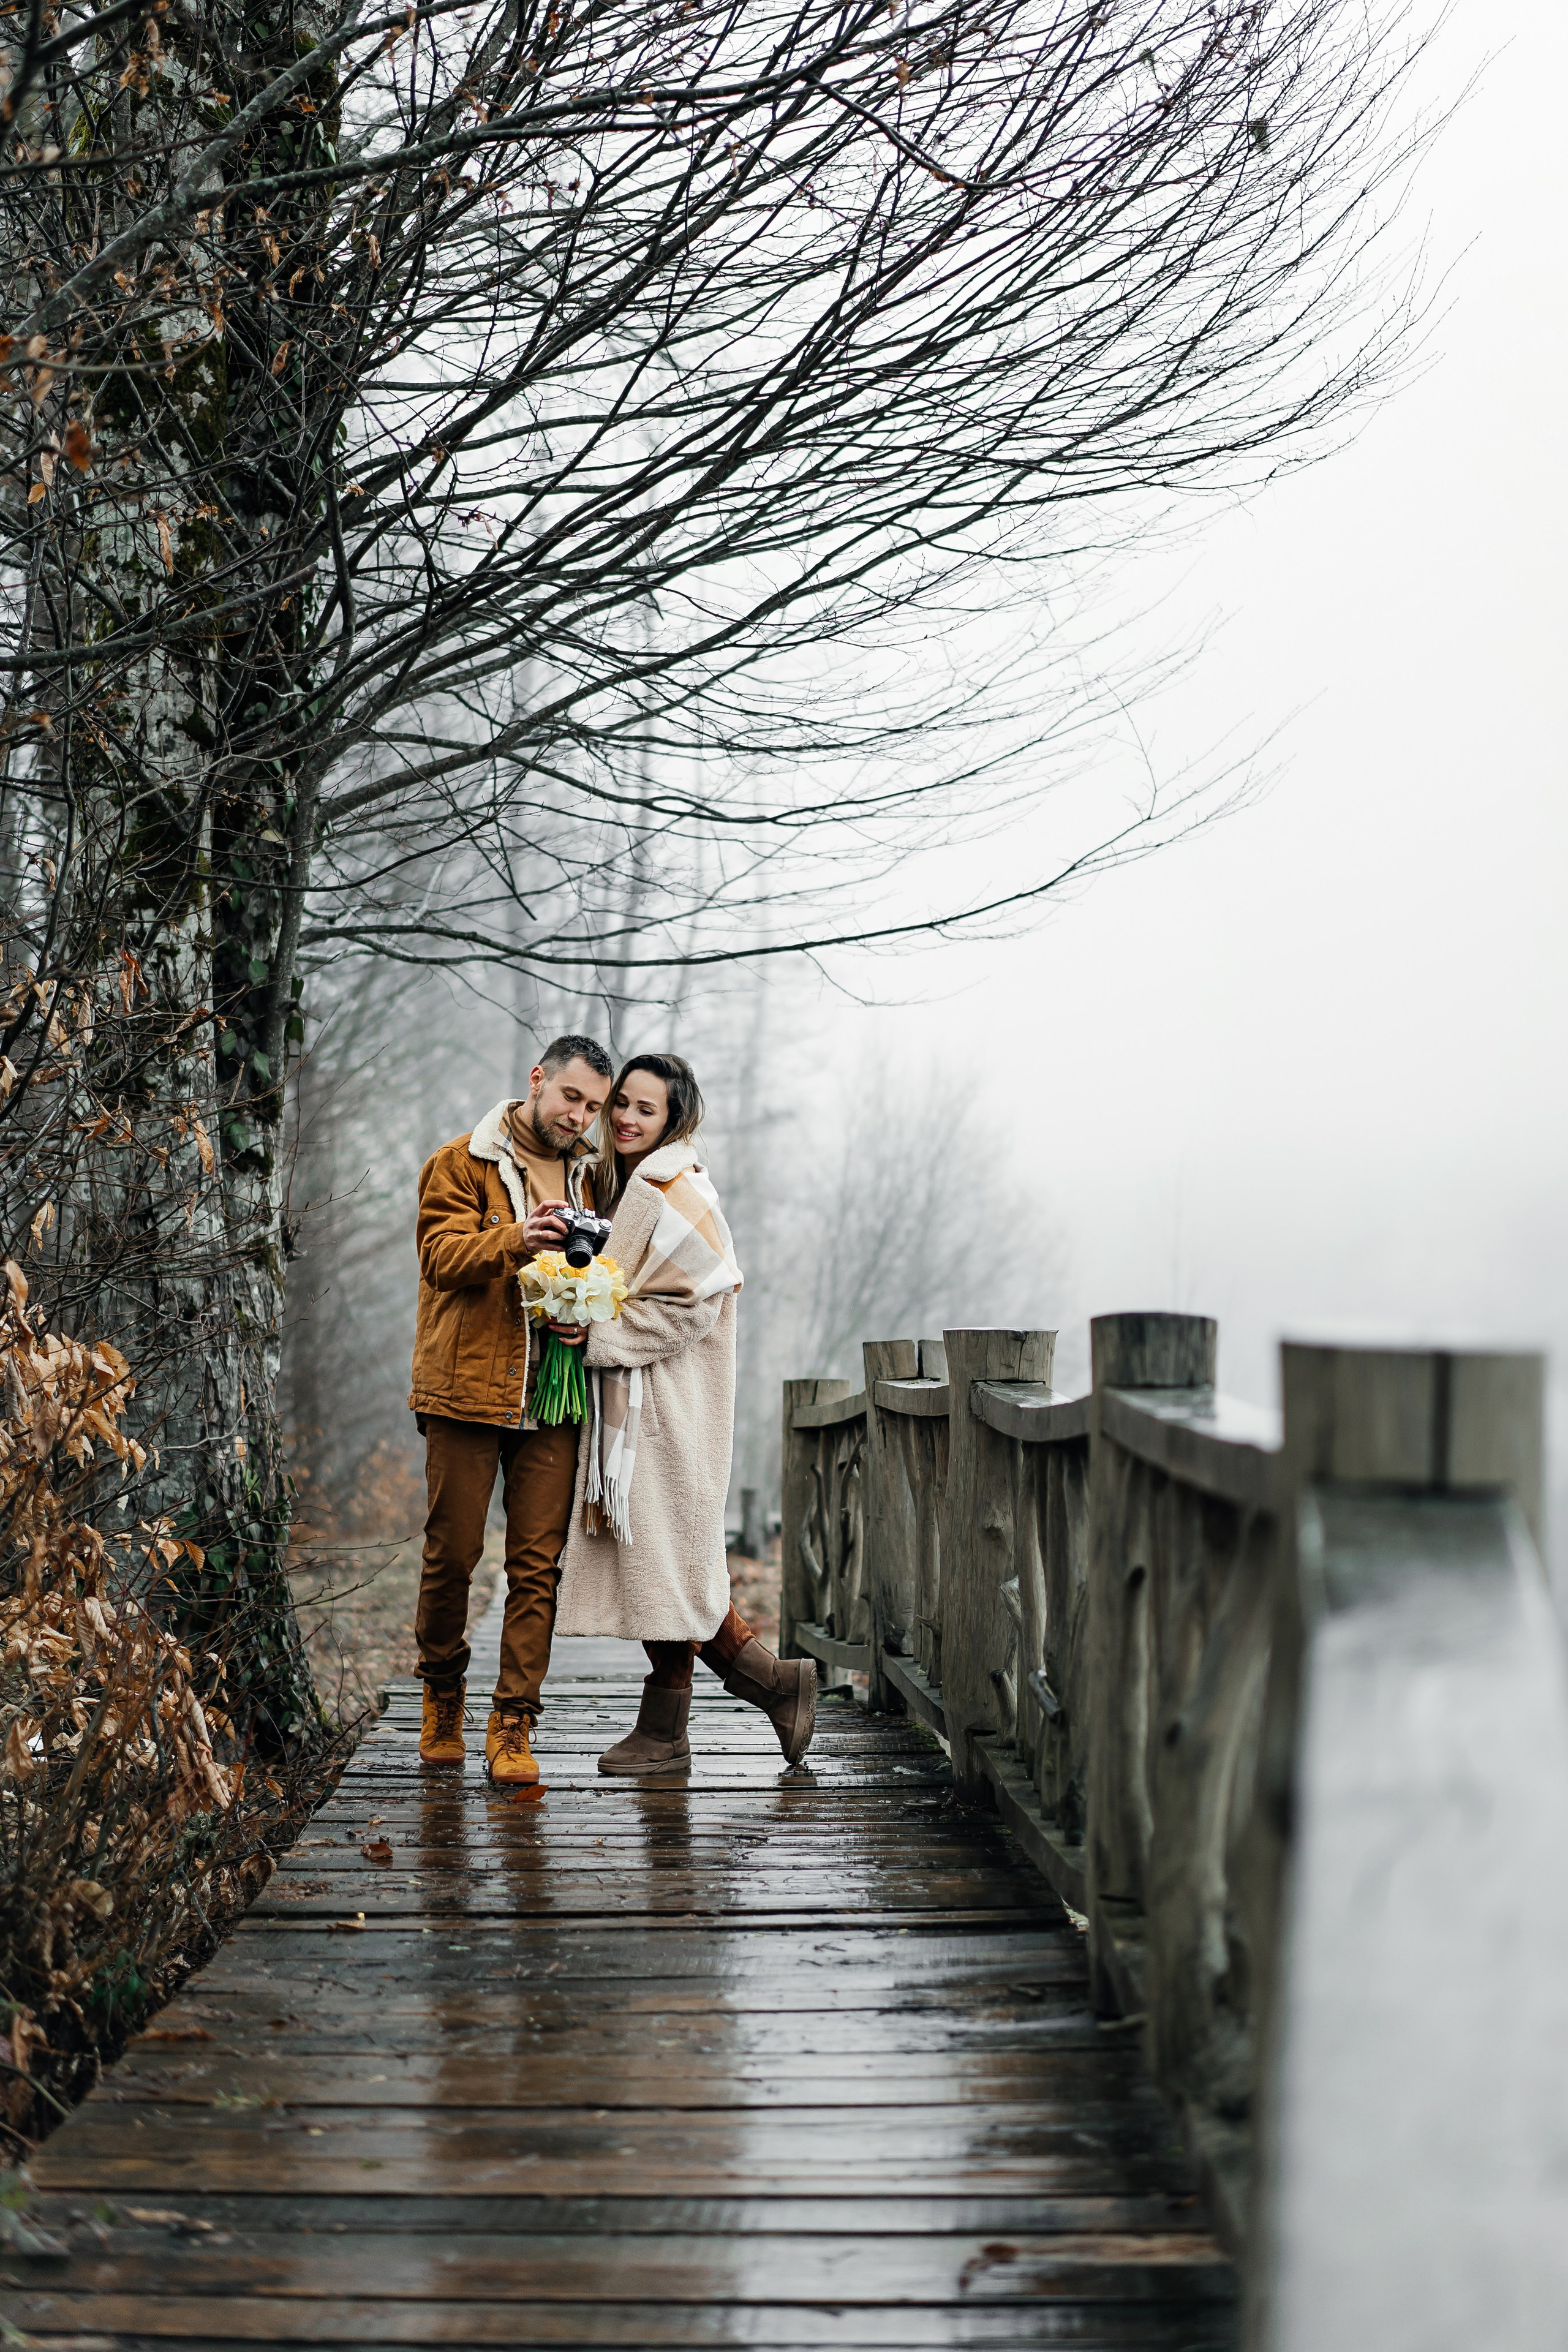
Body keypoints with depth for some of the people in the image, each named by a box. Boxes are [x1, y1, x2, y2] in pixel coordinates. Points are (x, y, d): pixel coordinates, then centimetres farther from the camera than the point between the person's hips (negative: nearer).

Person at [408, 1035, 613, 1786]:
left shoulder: (588, 1176, 15)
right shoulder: (462, 1162, 1)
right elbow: (442, 1254, -12)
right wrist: (515, 1241, -30)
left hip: (553, 1399, 3)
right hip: (466, 1390, -3)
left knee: (537, 1562, -1)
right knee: (452, 1551, 3)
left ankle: (512, 1726, 3)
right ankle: (443, 1692, 27)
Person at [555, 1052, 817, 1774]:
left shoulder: (677, 1194, -13)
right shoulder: (627, 1185, 16)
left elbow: (690, 1307, -18)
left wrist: (597, 1336, -17)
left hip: (667, 1404, -9)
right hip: (629, 1404, 9)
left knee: (662, 1553, -3)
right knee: (649, 1558, 9)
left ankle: (664, 1732, 8)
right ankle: (772, 1681, 16)